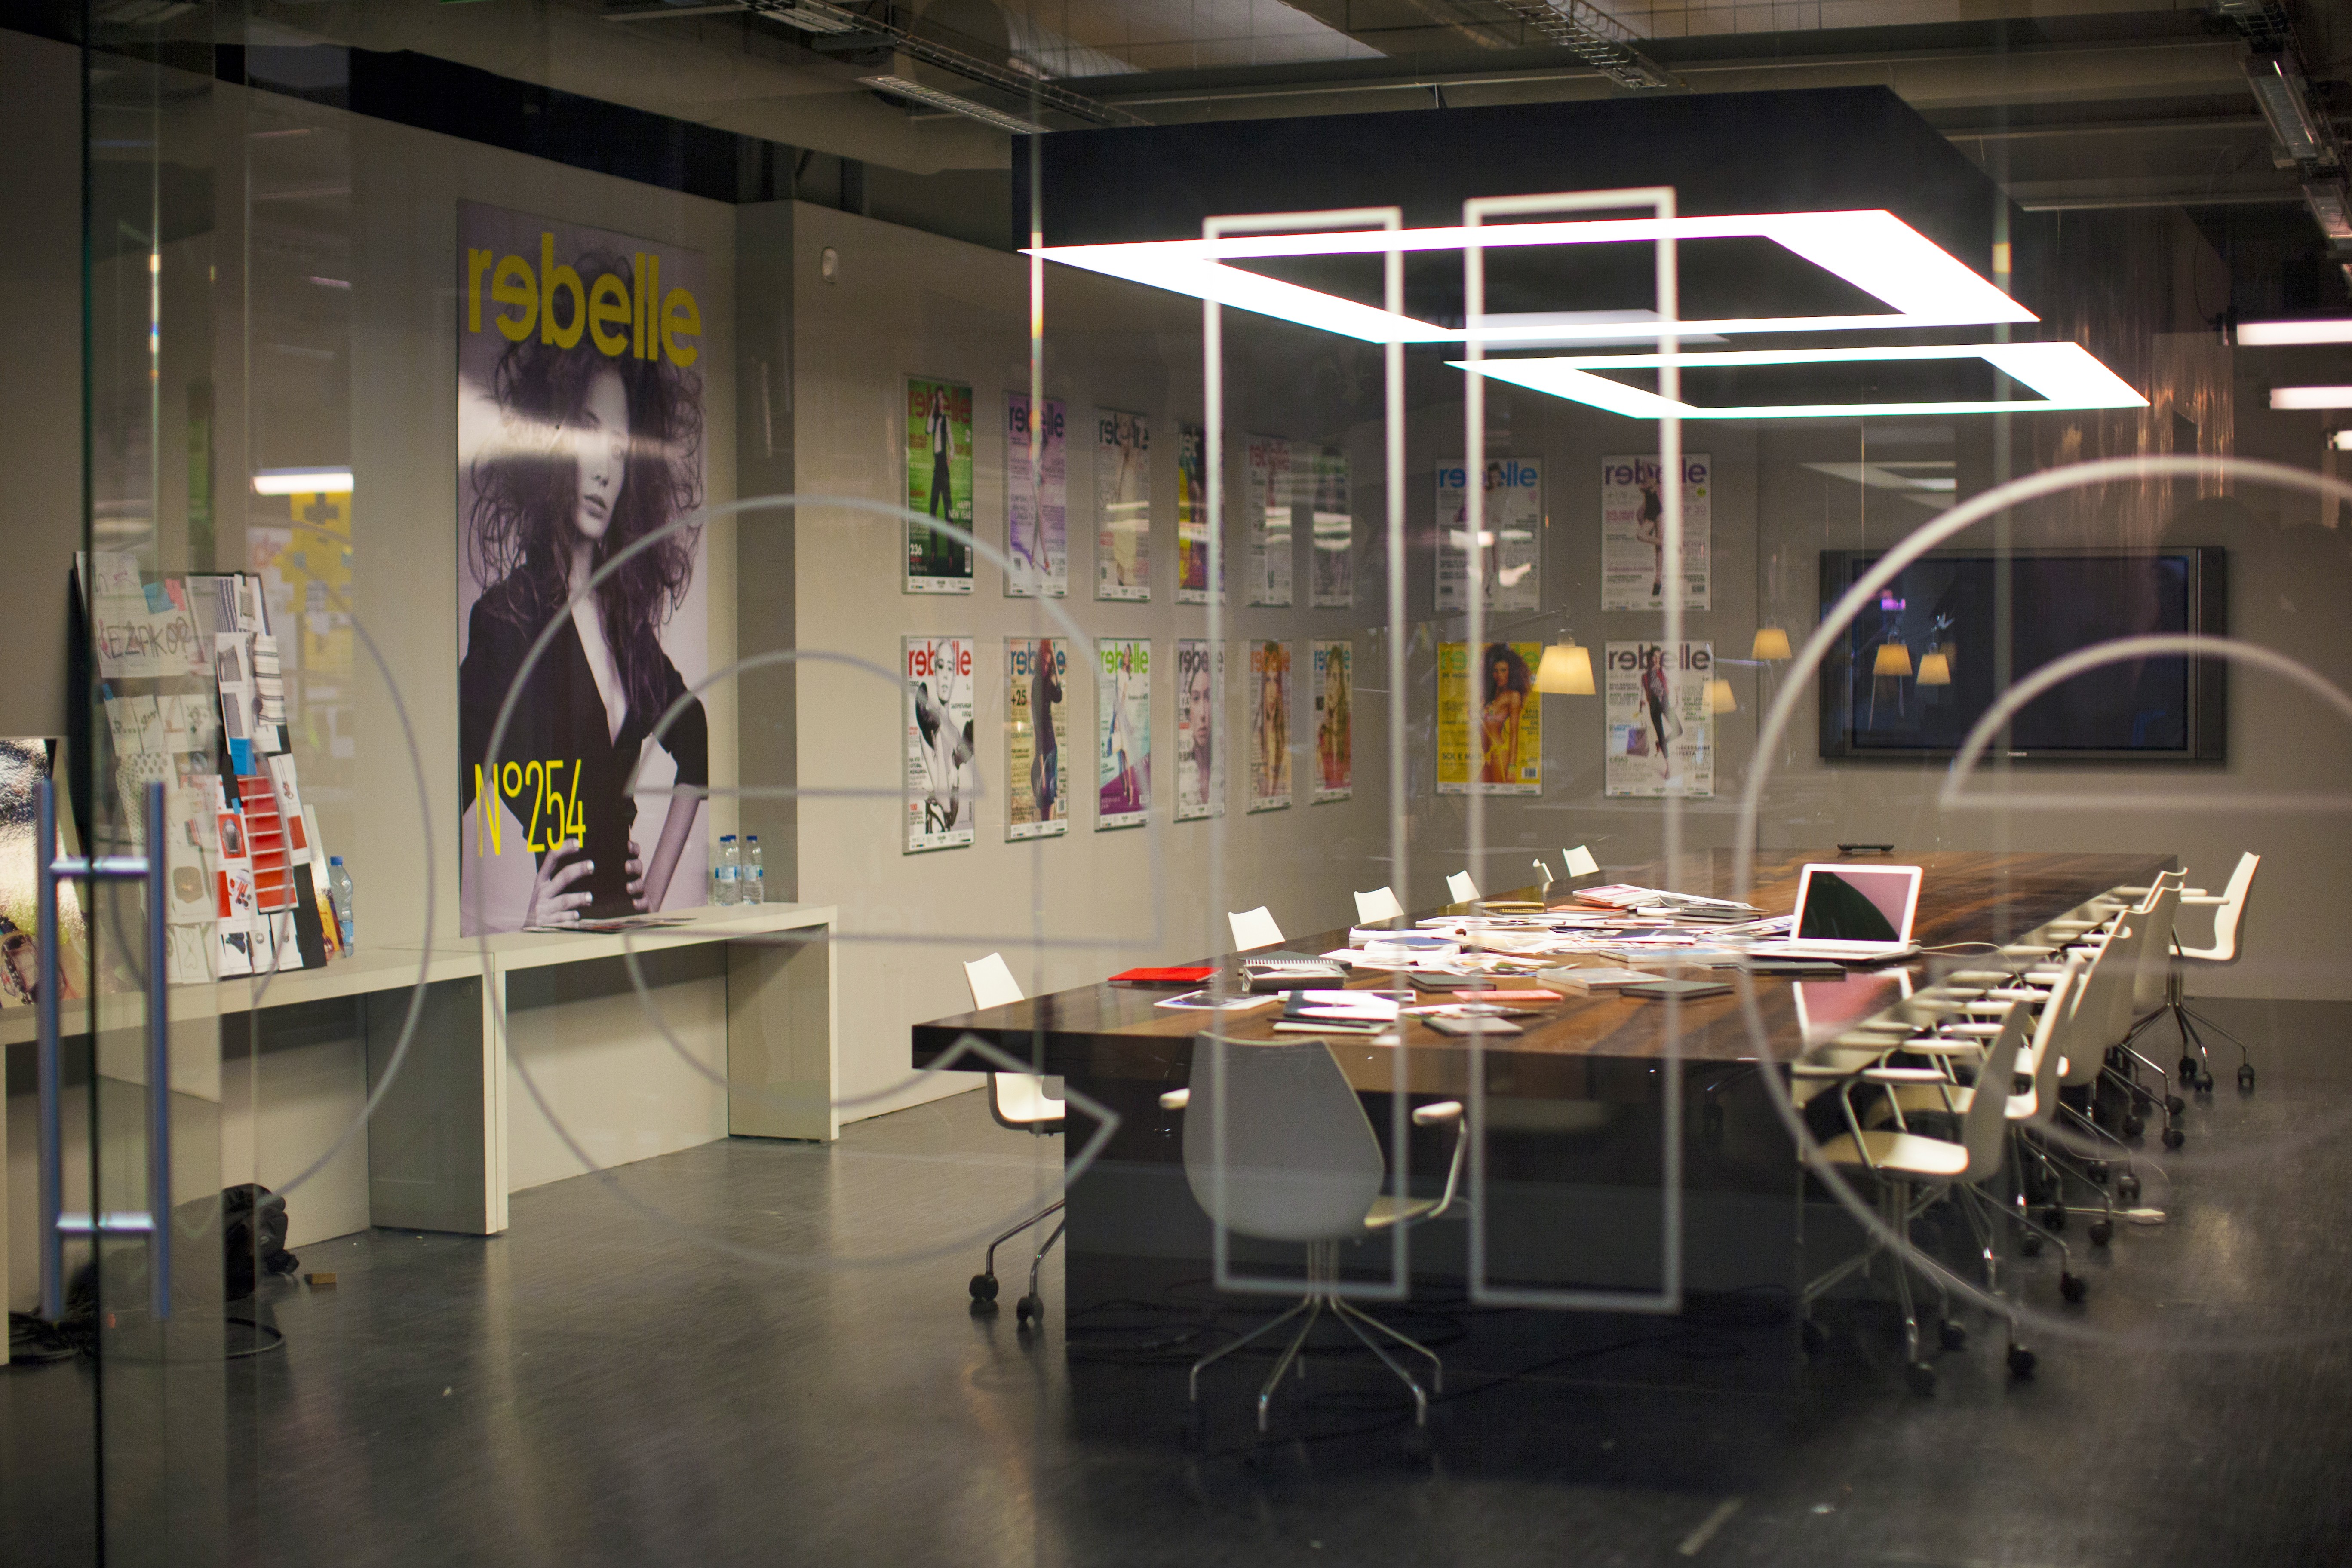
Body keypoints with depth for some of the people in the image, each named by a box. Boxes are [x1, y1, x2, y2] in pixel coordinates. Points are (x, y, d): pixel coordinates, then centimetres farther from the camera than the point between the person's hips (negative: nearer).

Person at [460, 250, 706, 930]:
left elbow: (695, 746, 27)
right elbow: (452, 793, -16)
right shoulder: (506, 617, -7)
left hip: (625, 924, 5)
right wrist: (509, 925, -22)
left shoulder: (625, 617, 10)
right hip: (549, 944, -5)